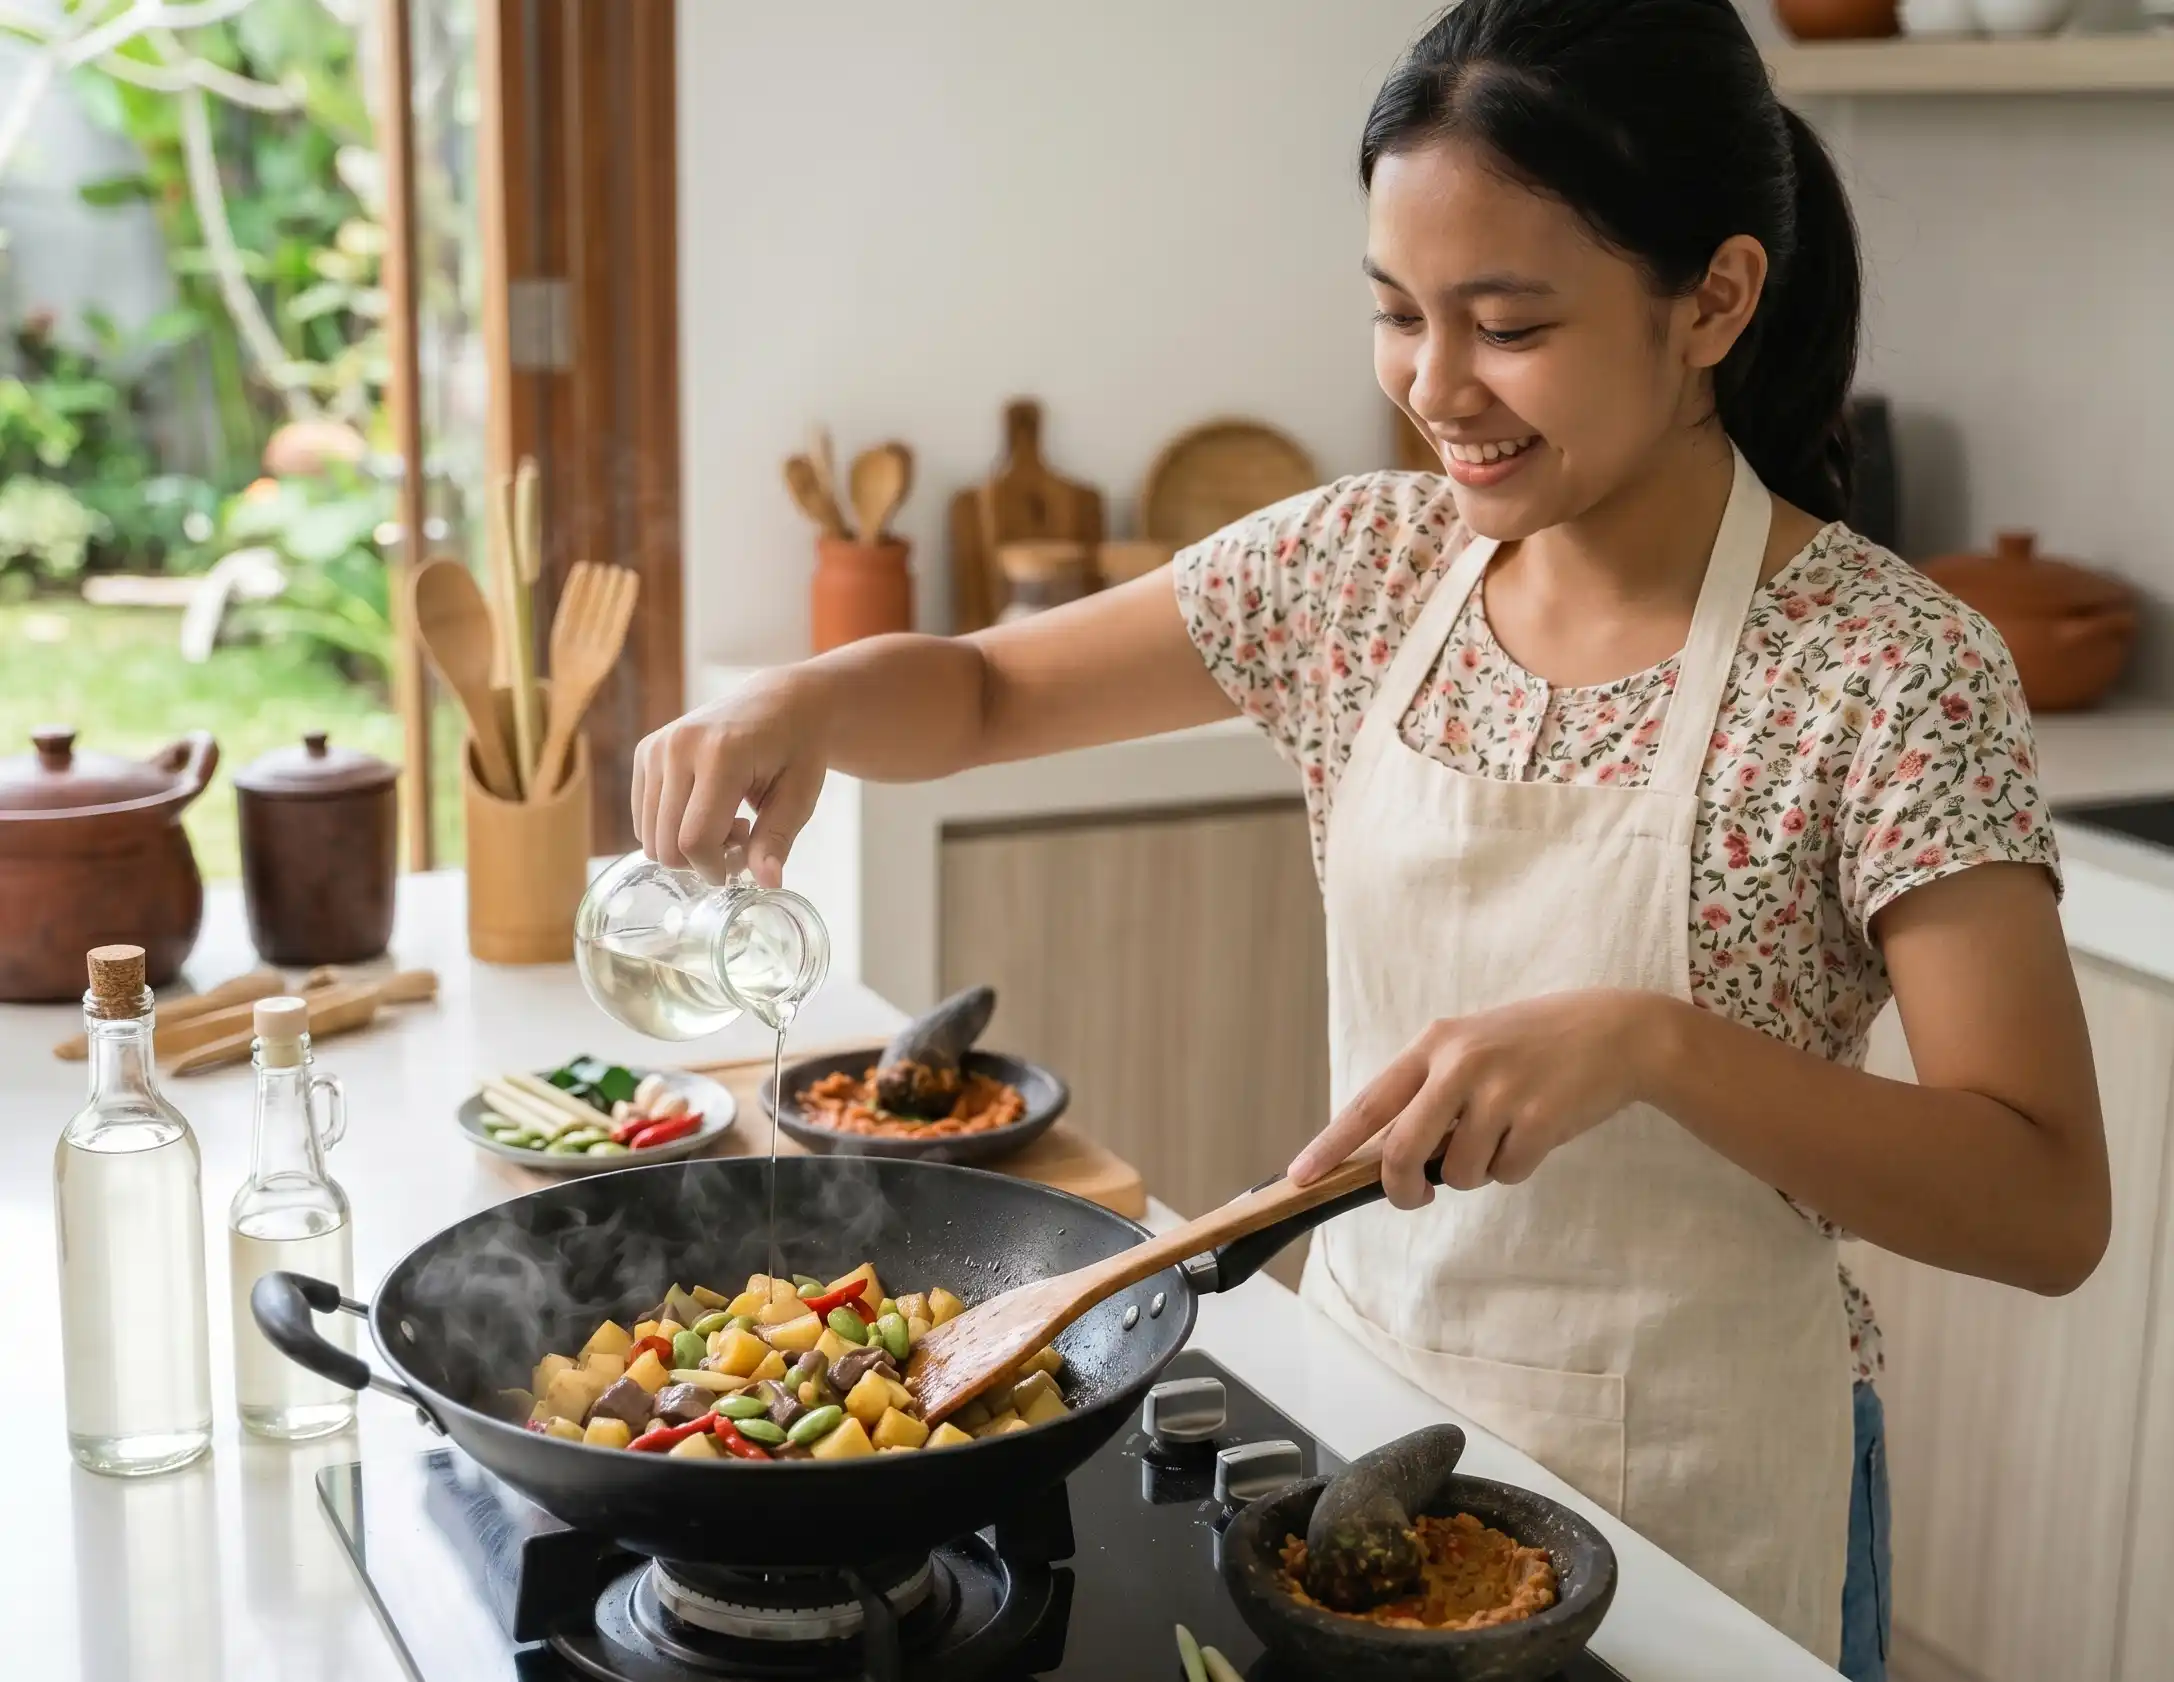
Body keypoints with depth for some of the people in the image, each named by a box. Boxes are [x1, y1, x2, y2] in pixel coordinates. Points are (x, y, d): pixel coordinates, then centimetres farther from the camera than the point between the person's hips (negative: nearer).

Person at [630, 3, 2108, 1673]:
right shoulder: (1362, 563, -4)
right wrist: (805, 697, -16)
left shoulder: (1891, 672, -18)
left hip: (1690, 1491, -4)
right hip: (1361, 1399, 5)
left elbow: (2050, 1209, -20)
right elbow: (984, 692, 6)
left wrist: (1655, 1044, -34)